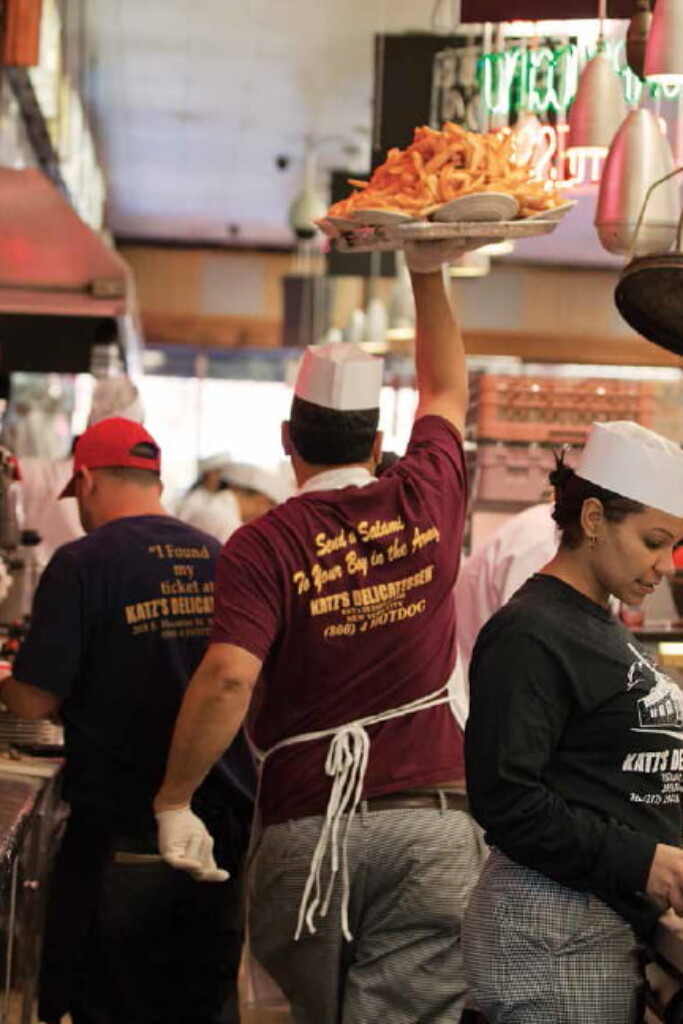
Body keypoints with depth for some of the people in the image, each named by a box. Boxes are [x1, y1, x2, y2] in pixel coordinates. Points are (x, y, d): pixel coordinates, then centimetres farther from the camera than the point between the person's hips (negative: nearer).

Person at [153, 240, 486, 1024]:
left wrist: (173, 799, -9)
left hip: (307, 823, -1)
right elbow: (445, 391, 24)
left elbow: (227, 680, -19)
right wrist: (429, 275, 31)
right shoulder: (425, 505, 4)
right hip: (432, 823, 1)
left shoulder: (264, 545, -6)